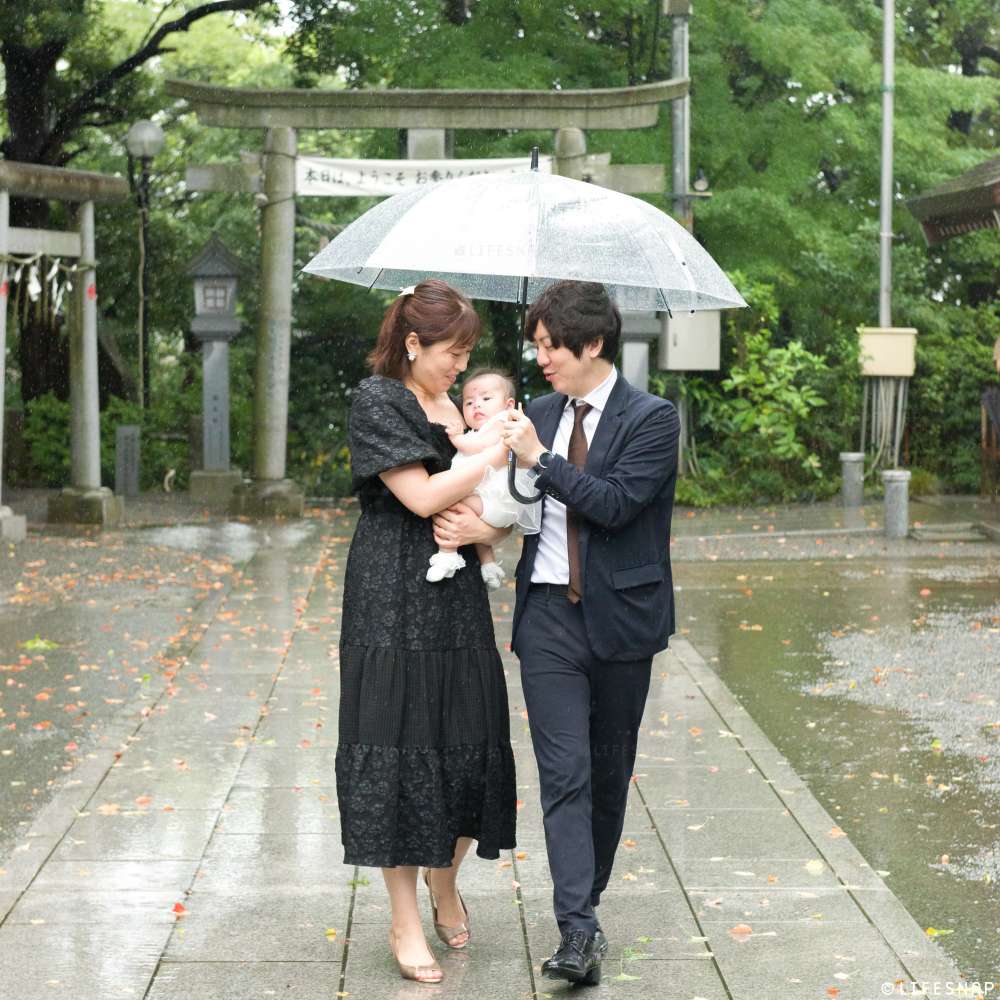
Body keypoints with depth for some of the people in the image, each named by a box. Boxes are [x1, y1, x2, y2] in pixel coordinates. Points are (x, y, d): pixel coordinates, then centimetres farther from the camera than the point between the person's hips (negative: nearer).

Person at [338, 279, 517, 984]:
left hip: (458, 601, 6)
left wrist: (483, 527, -4)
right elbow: (422, 496, -15)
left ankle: (445, 883, 27)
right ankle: (406, 921, 7)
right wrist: (499, 450, -11)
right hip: (395, 602, -6)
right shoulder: (378, 402, -6)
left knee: (471, 744, 3)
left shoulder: (456, 408, 15)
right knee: (397, 748, -2)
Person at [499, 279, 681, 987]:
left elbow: (616, 503, -19)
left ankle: (586, 899, 27)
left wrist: (540, 458, -19)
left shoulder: (652, 419, -7)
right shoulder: (540, 414, 10)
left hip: (619, 617, -3)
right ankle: (579, 931, -13)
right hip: (548, 615, 3)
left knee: (609, 771, 10)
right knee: (564, 771, -8)